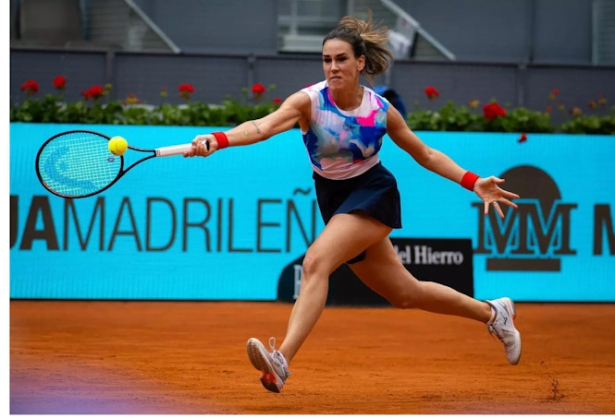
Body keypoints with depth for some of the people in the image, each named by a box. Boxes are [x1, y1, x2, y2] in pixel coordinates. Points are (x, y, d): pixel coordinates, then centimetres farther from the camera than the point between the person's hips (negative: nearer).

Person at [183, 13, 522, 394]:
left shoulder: (382, 111, -11)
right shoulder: (309, 101, -15)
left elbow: (426, 155, 3)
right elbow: (264, 126, -32)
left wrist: (475, 183, -6)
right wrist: (219, 140, -51)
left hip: (372, 194, -3)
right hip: (333, 198, 3)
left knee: (316, 261, -29)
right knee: (405, 294, 14)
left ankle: (282, 361, -38)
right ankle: (492, 312, 36)